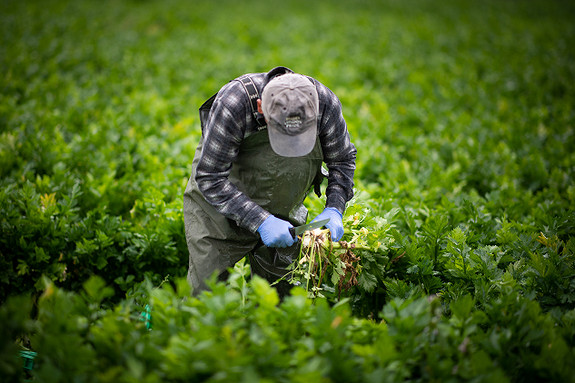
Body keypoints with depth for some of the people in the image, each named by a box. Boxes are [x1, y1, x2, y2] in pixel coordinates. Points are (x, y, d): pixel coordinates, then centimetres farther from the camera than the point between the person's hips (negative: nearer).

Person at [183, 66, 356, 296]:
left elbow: (342, 159, -6)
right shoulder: (233, 103, -35)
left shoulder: (325, 103, -24)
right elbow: (209, 179, -29)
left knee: (280, 294, 6)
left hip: (282, 211, 3)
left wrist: (334, 210, -21)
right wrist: (260, 221, -35)